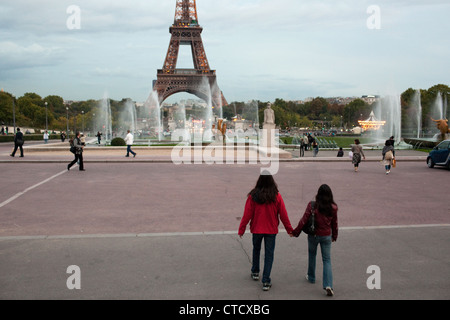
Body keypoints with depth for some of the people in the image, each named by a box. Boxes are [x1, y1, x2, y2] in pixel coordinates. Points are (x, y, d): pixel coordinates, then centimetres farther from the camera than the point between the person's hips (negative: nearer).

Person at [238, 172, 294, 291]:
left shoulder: (253, 196, -12)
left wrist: (241, 229, 1)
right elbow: (283, 214, -4)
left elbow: (247, 214, -9)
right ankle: (266, 281, 4)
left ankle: (255, 272, 38)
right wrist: (289, 229, 7)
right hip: (271, 230, 0)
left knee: (256, 250, 24)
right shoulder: (276, 196, -10)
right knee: (269, 254, 6)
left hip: (256, 229, 1)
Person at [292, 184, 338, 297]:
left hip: (313, 235, -1)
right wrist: (334, 236, 20)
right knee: (327, 260, 6)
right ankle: (328, 285, -8)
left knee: (312, 256, 22)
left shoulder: (312, 206, -16)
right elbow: (334, 223, 4)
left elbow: (303, 220, -14)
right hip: (327, 236, 1)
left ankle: (311, 277, 38)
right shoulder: (333, 208, -8)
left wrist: (295, 232, -2)